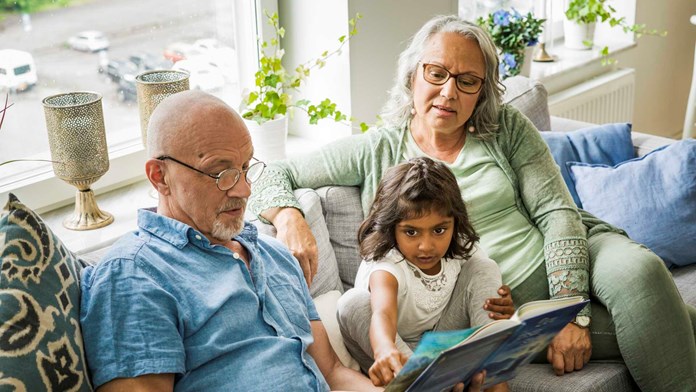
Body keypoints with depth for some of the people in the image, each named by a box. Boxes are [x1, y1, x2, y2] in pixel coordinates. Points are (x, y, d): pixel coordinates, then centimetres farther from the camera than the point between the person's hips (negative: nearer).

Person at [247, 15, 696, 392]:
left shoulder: (508, 129, 4)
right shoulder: (378, 151, 1)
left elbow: (558, 213, -3)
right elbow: (277, 176, 4)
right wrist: (289, 218, -21)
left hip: (568, 256, 3)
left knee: (638, 272, -31)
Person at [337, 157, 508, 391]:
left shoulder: (461, 255, -10)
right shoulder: (387, 266, -27)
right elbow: (383, 312, -49)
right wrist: (385, 351, -72)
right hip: (399, 355, -3)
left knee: (485, 269, -13)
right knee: (353, 303, -32)